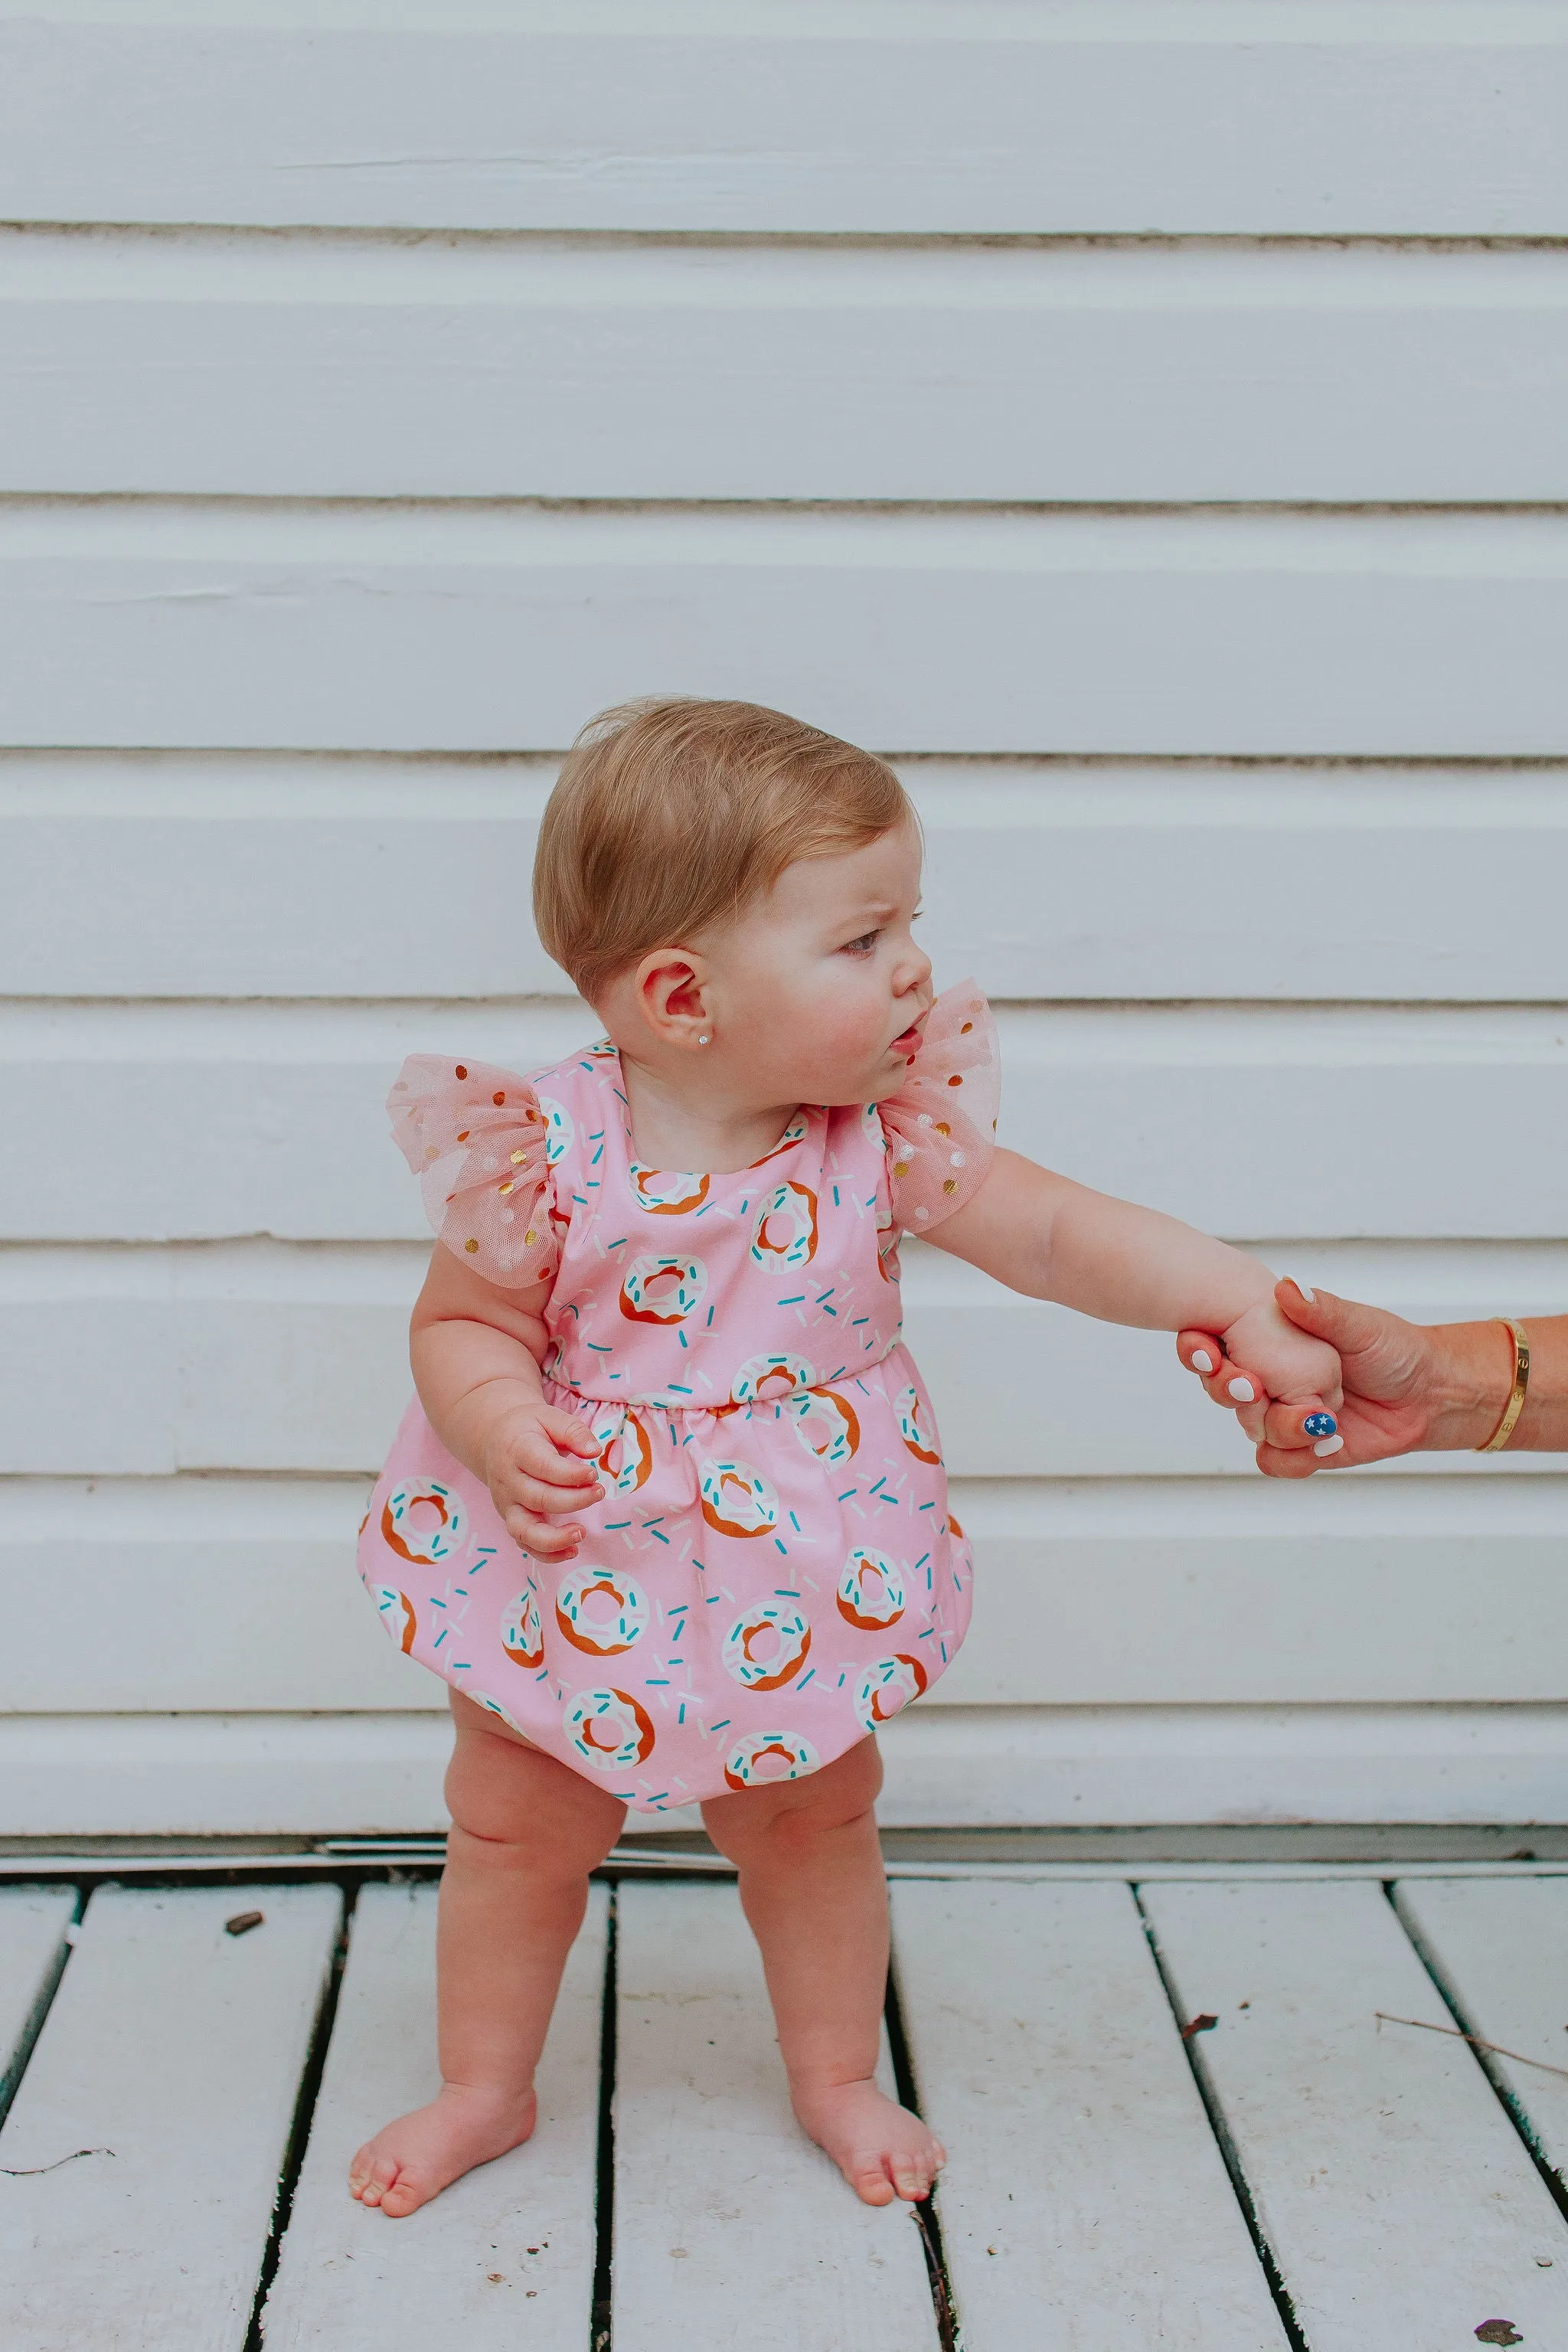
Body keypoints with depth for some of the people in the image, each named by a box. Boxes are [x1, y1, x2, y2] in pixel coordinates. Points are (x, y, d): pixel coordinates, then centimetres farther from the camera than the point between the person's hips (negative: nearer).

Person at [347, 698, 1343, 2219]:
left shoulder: (888, 1131, -17)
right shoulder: (548, 1147, -23)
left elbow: (1054, 1235, -18)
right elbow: (460, 1322, -12)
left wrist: (1237, 1298, -30)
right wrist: (500, 1427, -32)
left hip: (798, 1570, 2)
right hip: (571, 1564, -1)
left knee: (817, 1816, 19)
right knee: (513, 1825, 14)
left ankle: (837, 2079, 43)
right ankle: (483, 2088, 38)